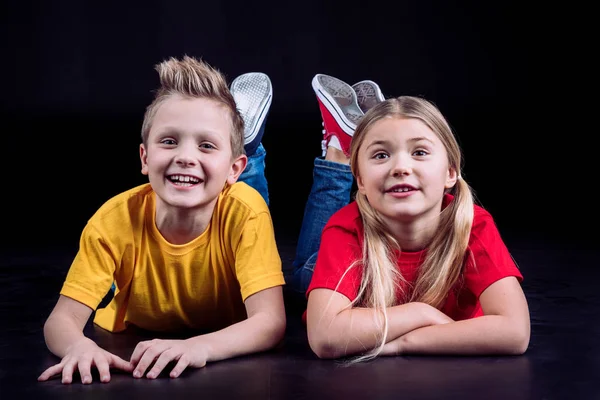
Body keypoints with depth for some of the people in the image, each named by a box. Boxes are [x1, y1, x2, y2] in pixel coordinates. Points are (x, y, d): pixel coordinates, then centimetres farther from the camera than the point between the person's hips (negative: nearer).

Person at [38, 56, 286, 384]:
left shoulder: (244, 212, -27)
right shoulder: (116, 220, -24)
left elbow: (270, 322, -33)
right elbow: (62, 320, -23)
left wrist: (201, 346, -53)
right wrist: (79, 347, -49)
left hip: (226, 372, -1)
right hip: (133, 365, 2)